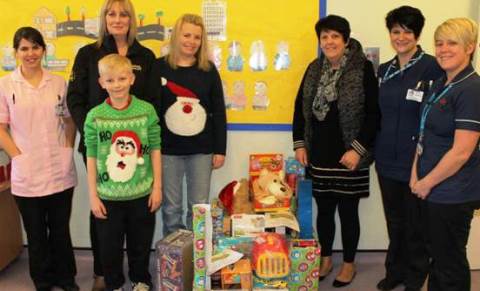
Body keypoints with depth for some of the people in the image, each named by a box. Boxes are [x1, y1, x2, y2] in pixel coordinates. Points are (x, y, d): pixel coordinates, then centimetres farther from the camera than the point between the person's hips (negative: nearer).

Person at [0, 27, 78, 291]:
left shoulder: (58, 83, 4)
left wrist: (68, 150, 1)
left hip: (61, 172, 2)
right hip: (27, 174, -1)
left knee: (61, 229, 13)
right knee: (36, 233, 11)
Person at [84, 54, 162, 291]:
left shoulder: (147, 110, -5)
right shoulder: (95, 116, -5)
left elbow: (154, 149, 0)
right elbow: (91, 157, -2)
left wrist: (157, 186, -1)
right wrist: (93, 195, -1)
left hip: (141, 193, 0)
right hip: (108, 196, 0)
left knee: (141, 243, 16)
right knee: (110, 246, 13)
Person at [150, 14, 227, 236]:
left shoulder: (209, 70, 3)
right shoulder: (159, 68, -1)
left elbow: (219, 112, 5)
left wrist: (220, 149, 1)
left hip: (201, 150, 1)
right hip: (168, 150, -1)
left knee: (200, 208, 8)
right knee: (171, 208, 9)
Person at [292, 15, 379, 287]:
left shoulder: (363, 68, -8)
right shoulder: (314, 69, 8)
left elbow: (373, 113, -11)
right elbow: (300, 108, 12)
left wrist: (358, 148, -16)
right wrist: (299, 144, 5)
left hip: (348, 155, -4)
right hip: (318, 154, 4)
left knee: (348, 211, 8)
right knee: (323, 209, 14)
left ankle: (349, 264, 27)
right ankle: (326, 259, 32)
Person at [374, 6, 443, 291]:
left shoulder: (433, 68, -11)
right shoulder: (384, 70, 8)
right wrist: (375, 148, 12)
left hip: (417, 160, -5)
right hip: (388, 160, 5)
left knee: (416, 223, 10)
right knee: (394, 221, 18)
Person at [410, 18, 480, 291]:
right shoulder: (440, 84, 9)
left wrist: (427, 183, -12)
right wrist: (415, 174, 3)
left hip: (453, 193, -8)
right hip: (432, 189, 8)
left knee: (450, 260, 7)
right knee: (438, 252, 21)